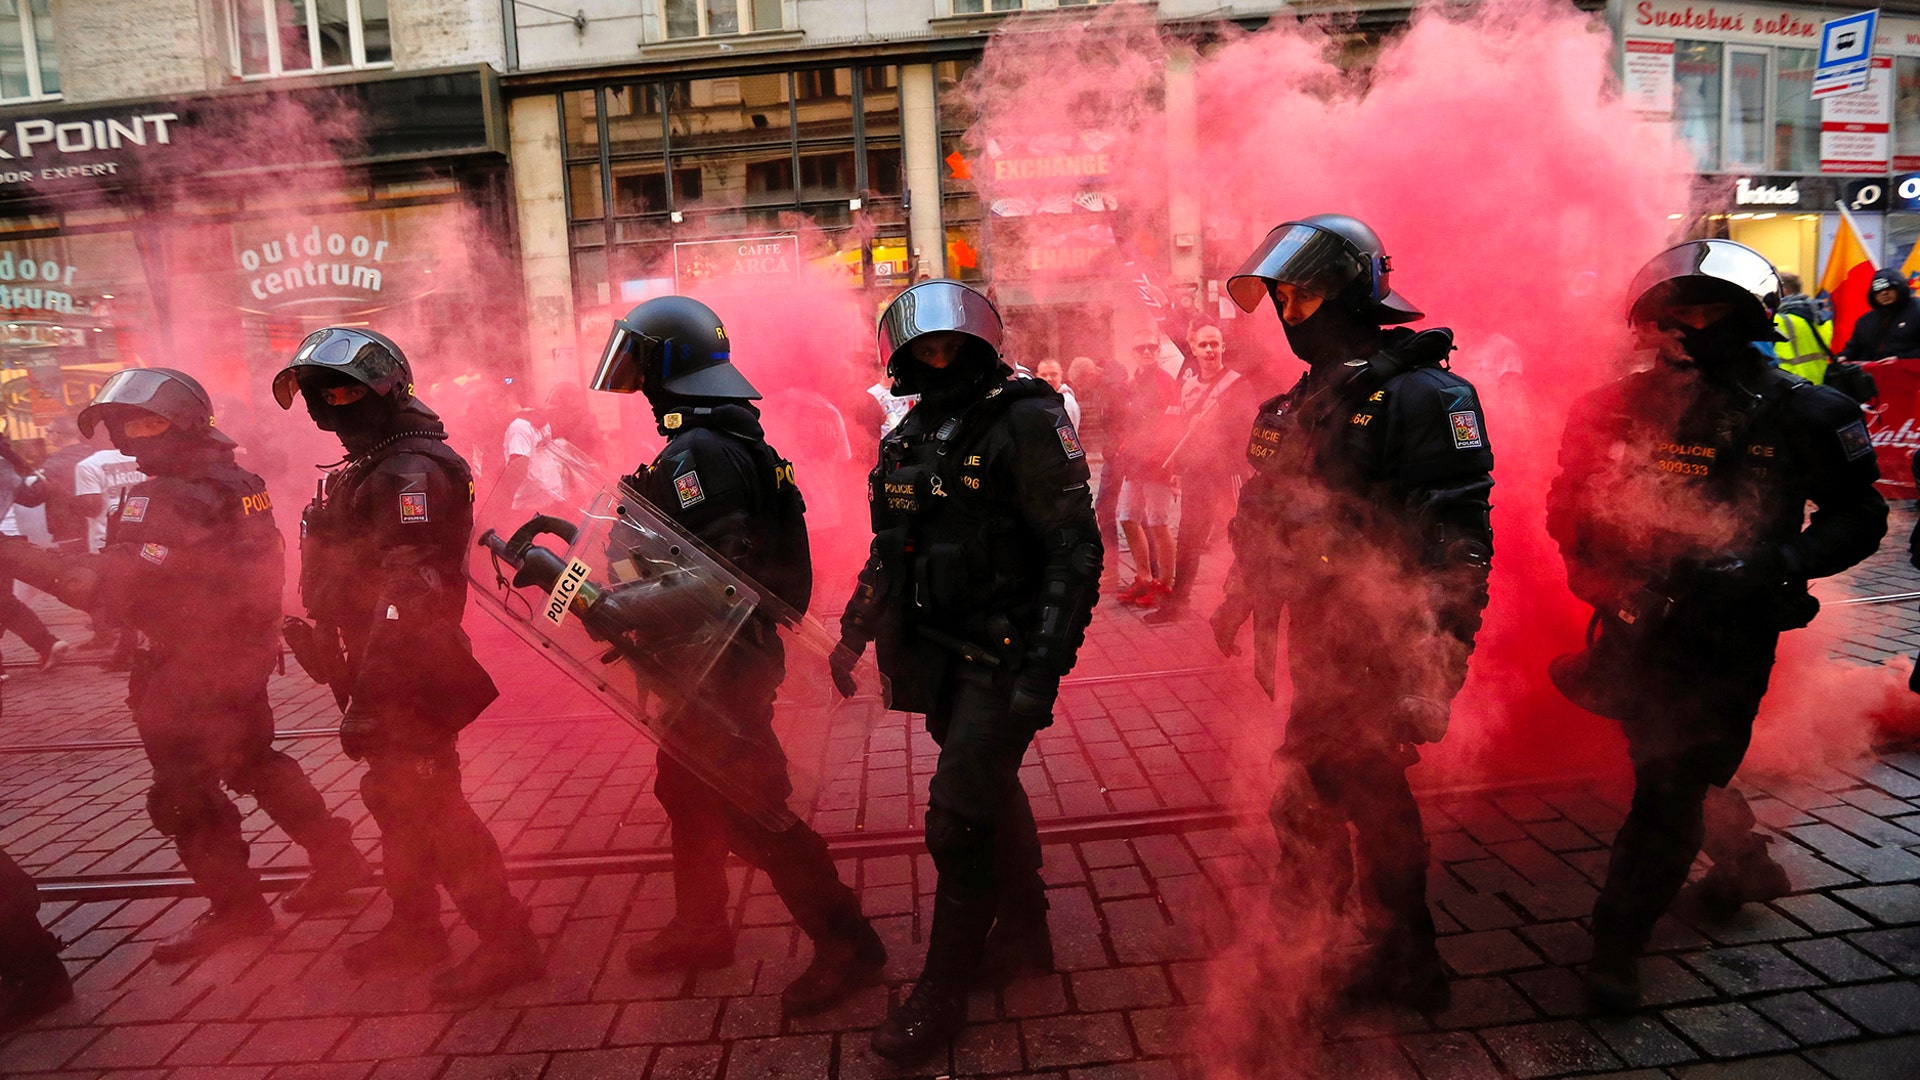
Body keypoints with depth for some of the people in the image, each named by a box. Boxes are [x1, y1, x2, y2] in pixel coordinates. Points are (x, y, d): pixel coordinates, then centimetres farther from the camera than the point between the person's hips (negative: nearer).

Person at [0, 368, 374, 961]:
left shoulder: (172, 500, -24)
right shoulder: (236, 481, 5)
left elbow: (112, 586, -29)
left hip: (190, 673, -9)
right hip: (244, 653, 9)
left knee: (185, 790, 6)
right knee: (255, 762, 23)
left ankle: (235, 907, 18)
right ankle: (336, 856, 27)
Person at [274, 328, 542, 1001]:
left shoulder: (411, 472, -20)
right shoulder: (367, 468, 14)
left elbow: (407, 594, -28)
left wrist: (367, 698, -28)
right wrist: (353, 676, 23)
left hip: (410, 679, -10)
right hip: (383, 671, 10)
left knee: (427, 805, -5)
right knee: (396, 800, 19)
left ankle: (507, 941, 5)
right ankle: (414, 928, 36)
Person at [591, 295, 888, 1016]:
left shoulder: (695, 451, -21)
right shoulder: (732, 438, 11)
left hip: (720, 661, -11)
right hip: (709, 660, 11)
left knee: (753, 810, -2)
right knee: (688, 793, 22)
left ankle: (846, 945, 9)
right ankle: (699, 930, 39)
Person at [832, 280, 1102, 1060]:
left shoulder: (1027, 422, -14)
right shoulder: (912, 436, 9)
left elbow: (1074, 551, -18)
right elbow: (891, 549, 20)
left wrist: (1042, 671, -23)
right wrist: (854, 631, 16)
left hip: (1002, 657, -7)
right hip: (940, 655, 7)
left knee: (958, 818, -6)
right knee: (993, 794, 20)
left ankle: (943, 990, 13)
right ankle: (1023, 935, 40)